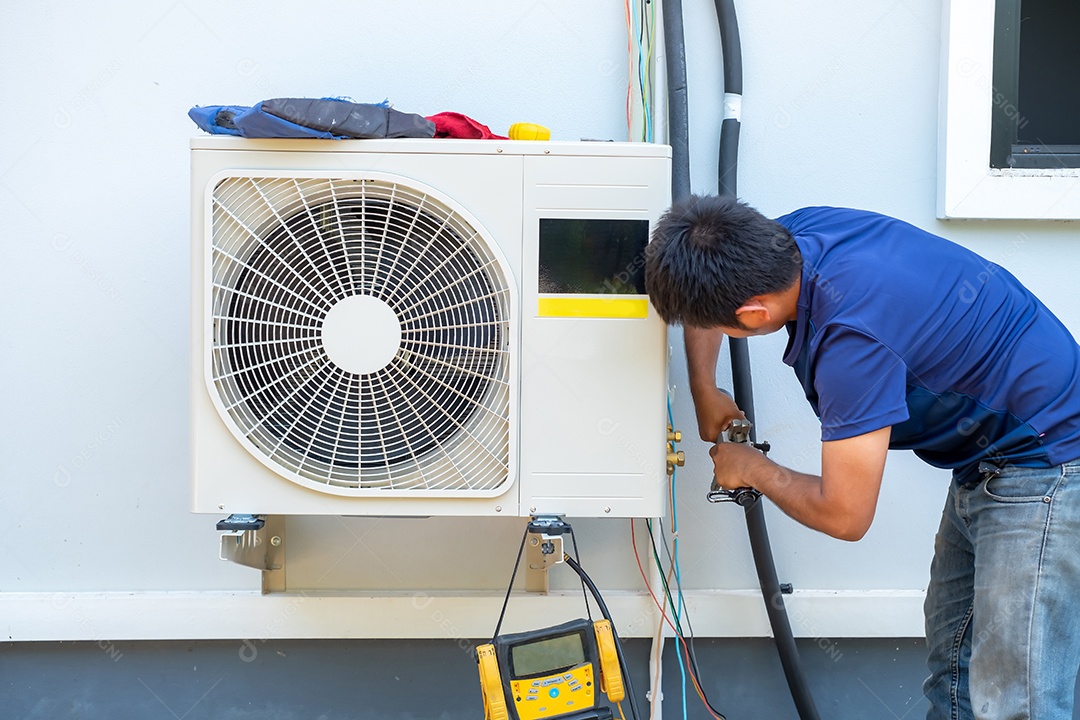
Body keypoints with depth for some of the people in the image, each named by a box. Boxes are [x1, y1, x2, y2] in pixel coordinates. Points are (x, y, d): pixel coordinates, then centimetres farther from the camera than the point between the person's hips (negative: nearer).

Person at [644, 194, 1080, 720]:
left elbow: (844, 517, -22)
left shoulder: (851, 339, -33)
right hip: (984, 459, 10)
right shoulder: (797, 230, -9)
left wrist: (751, 469, -6)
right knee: (951, 664, 15)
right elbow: (702, 293, 15)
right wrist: (704, 391, 12)